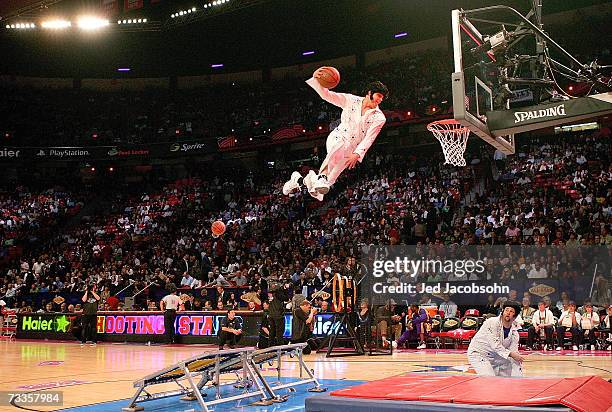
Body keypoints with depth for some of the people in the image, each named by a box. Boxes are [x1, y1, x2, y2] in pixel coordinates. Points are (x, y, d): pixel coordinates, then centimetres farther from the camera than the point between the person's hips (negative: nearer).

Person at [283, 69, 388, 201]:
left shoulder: (379, 118, -3)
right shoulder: (351, 100, -1)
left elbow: (369, 139, -12)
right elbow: (327, 95, -9)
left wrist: (357, 154, -27)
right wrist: (316, 79, -27)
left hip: (352, 150, 3)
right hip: (338, 138, -3)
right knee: (339, 148, -38)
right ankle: (322, 177, -56)